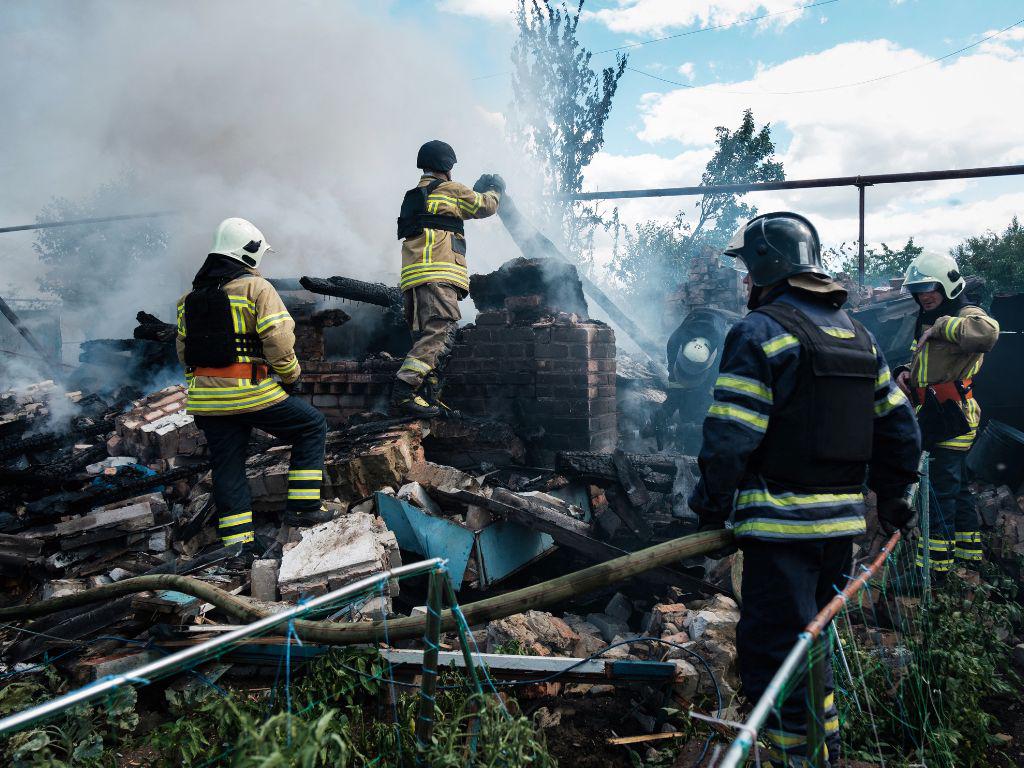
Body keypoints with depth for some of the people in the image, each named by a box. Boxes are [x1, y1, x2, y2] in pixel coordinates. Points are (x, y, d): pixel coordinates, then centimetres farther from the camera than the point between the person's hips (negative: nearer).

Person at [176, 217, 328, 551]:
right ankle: (302, 506, 6)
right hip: (252, 392, -6)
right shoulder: (256, 288, -6)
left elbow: (184, 352, 18)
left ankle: (237, 540, 15)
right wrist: (291, 374, 0)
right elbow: (279, 340, -15)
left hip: (207, 400, 7)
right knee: (312, 426, 10)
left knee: (227, 469, 13)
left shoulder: (190, 297, 16)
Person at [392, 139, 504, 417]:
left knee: (427, 338, 8)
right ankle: (404, 391, -29)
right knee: (439, 335, -17)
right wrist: (495, 192, 34)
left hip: (413, 279, 9)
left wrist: (478, 190, 43)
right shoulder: (449, 190, 4)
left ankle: (428, 399, 3)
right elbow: (485, 206, 14)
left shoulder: (414, 196, 28)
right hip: (437, 275, -9)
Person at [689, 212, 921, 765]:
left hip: (781, 524, -9)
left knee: (775, 655, 1)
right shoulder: (858, 336, 13)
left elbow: (729, 436, -18)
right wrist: (892, 496, 24)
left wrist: (712, 506, -6)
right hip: (842, 522, 9)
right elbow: (899, 427, 15)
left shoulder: (760, 332, -12)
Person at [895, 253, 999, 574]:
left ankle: (934, 559, -2)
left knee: (940, 488, -7)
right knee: (955, 484, 18)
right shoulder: (927, 320, 20)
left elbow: (988, 332, -37)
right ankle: (969, 548, 31)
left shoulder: (966, 315, -11)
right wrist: (906, 372, 8)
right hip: (933, 415, 10)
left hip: (952, 415, -10)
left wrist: (941, 326, -26)